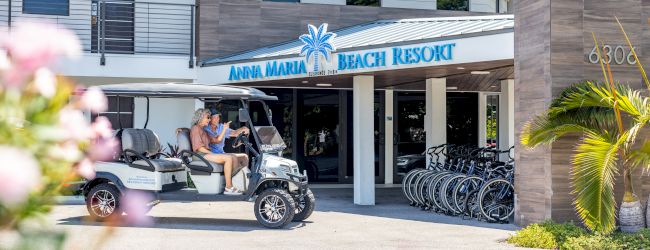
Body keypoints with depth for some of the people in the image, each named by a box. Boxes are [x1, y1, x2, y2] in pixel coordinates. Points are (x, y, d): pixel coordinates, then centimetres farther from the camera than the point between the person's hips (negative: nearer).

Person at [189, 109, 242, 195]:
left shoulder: (203, 130, 26)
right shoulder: (195, 128, -4)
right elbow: (199, 147, -14)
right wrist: (212, 154, -15)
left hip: (207, 153, 10)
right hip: (201, 155, -10)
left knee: (234, 158, -5)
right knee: (228, 158, -25)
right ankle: (228, 188, -24)